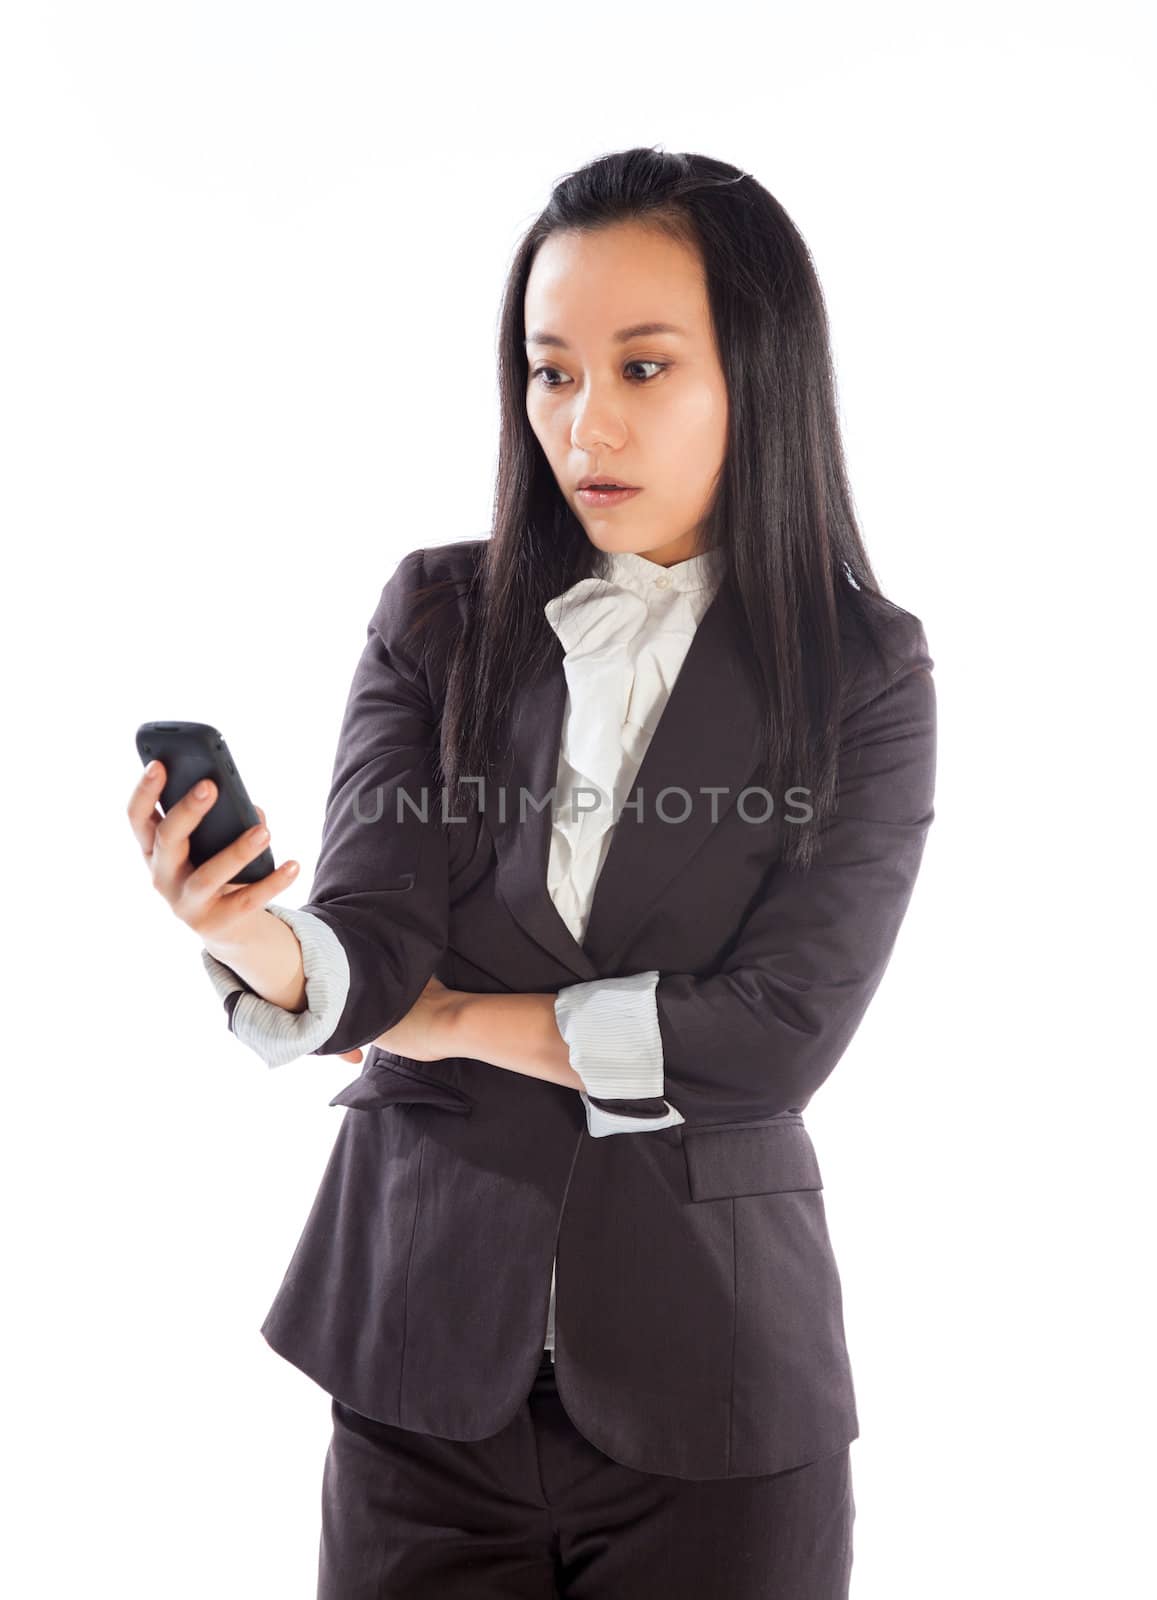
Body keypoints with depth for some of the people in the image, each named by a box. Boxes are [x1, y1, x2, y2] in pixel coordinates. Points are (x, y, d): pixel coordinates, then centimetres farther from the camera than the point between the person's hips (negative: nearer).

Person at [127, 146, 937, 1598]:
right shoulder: (441, 615, 0)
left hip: (708, 1377, -1)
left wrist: (453, 1018, -9)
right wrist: (248, 937, -32)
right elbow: (370, 936, -10)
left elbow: (779, 1035, -14)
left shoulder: (863, 673, -5)